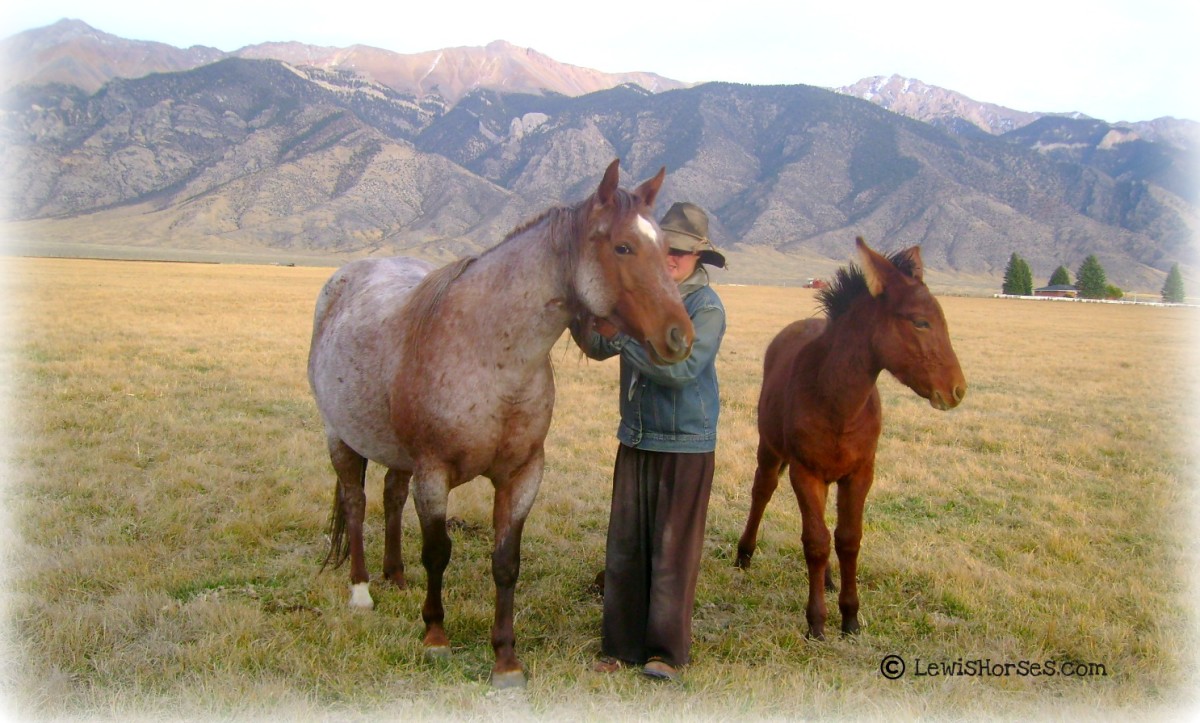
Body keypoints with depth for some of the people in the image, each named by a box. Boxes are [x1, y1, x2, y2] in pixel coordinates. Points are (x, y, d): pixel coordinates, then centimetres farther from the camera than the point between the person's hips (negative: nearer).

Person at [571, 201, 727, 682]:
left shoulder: (706, 307, -11)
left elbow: (681, 369, -25)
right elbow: (597, 349, 9)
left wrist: (622, 335, -25)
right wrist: (584, 319, -11)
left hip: (685, 445, -5)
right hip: (635, 440, 5)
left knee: (672, 549, 3)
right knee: (624, 545, 8)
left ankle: (667, 650, 14)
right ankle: (621, 645, 19)